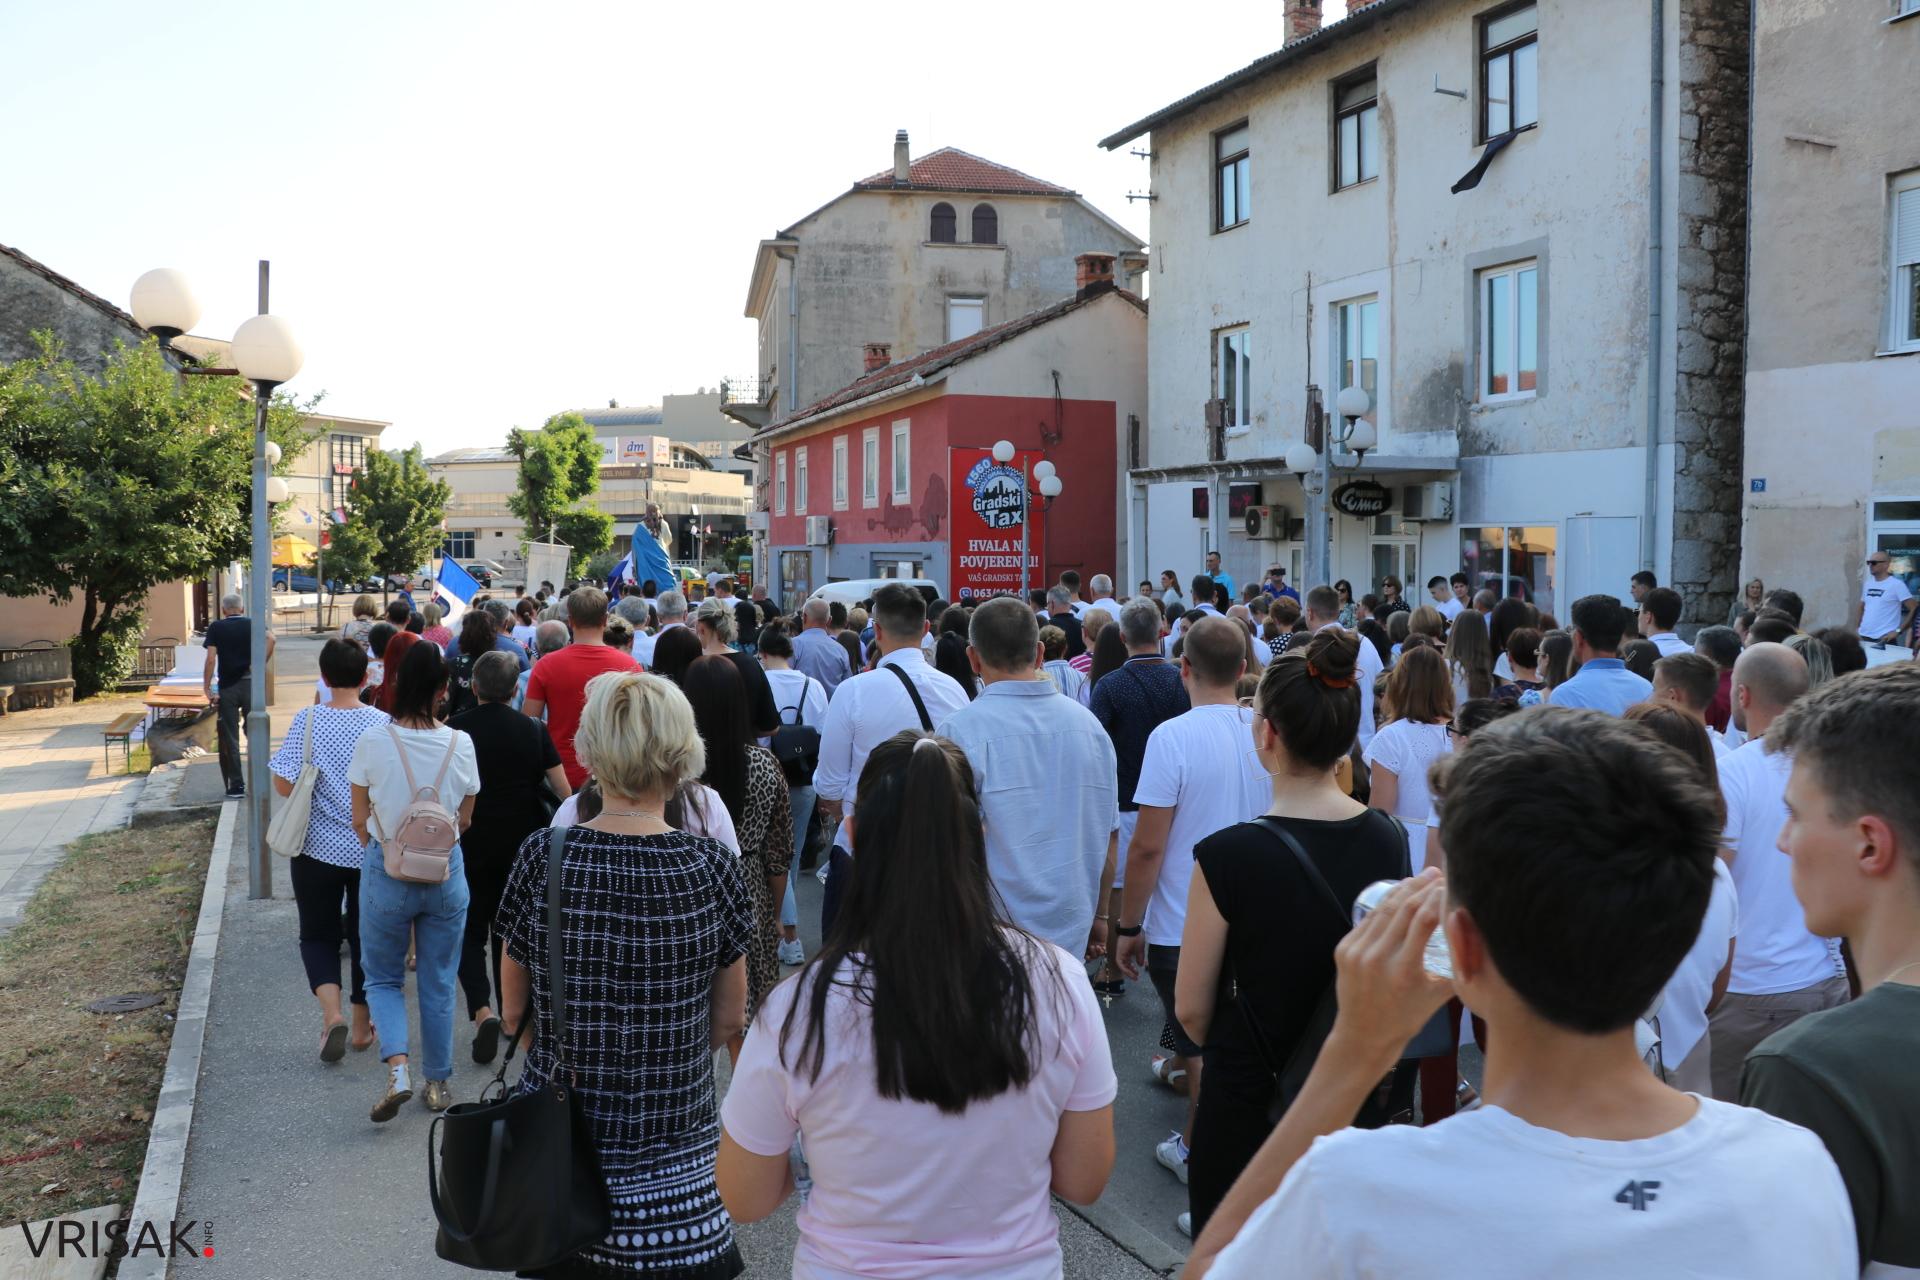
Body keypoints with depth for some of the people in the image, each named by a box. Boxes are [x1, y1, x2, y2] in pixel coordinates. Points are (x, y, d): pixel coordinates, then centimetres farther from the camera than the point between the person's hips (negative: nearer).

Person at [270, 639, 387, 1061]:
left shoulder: (307, 721, -11)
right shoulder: (382, 723, -10)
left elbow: (283, 784, -10)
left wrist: (314, 784, 9)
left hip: (318, 848, -1)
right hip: (371, 849, 1)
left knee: (318, 934, 15)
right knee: (365, 935, 15)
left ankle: (331, 1011, -6)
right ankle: (362, 1024, 24)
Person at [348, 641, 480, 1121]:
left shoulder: (372, 743, -14)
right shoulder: (460, 744, -10)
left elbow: (359, 820, -3)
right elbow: (465, 820, 2)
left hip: (385, 872, -1)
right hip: (446, 872, 1)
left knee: (384, 978, 16)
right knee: (438, 982, 15)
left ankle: (397, 1068, -4)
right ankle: (438, 1083, 24)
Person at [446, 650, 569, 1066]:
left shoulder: (454, 729, -7)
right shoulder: (533, 730, -3)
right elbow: (563, 791, -5)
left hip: (470, 844, -2)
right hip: (522, 842, 2)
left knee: (470, 931, 6)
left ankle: (482, 1010, -14)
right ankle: (511, 1014, 26)